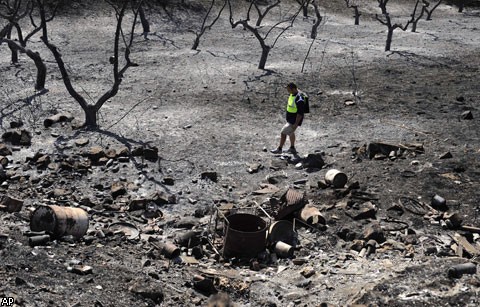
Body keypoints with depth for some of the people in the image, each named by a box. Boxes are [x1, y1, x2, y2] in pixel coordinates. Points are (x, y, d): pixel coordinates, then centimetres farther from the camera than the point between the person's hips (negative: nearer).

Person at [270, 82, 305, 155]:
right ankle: (292, 149, 39)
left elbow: (300, 113, -27)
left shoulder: (299, 99, -31)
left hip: (294, 121, -10)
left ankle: (279, 149, 13)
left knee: (283, 133, -3)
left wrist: (296, 124, -25)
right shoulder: (292, 94, -1)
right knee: (290, 132, 23)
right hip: (290, 119, 10)